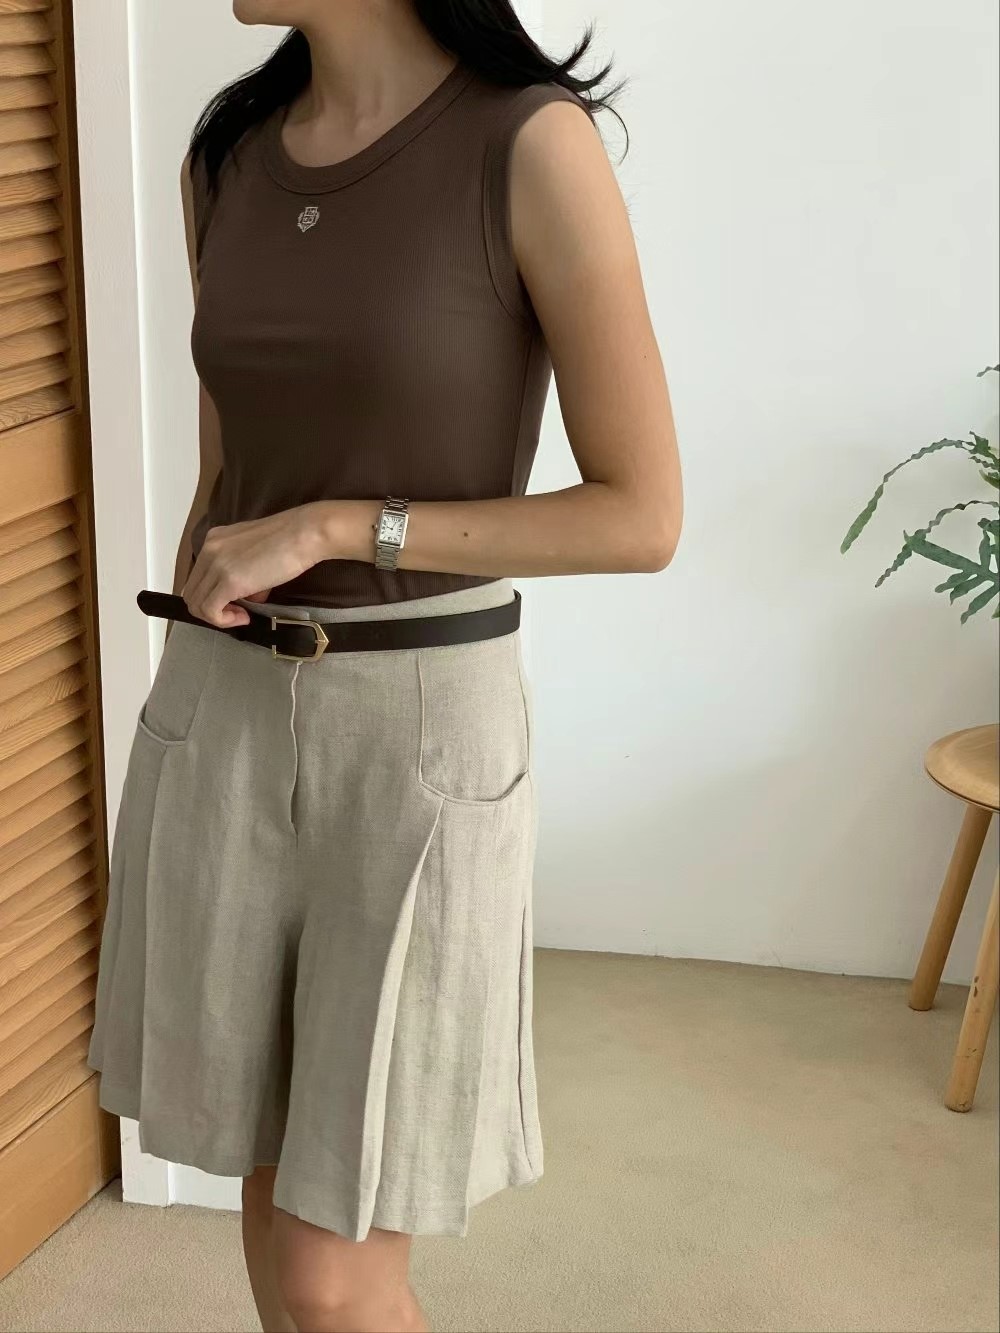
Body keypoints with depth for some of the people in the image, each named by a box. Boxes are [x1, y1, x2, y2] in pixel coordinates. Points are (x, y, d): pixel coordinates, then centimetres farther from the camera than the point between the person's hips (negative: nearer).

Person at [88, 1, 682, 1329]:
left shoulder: (536, 143, -14)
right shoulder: (228, 157, 4)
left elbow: (643, 517, -13)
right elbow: (229, 489, 12)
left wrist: (339, 527, -16)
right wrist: (178, 748, 16)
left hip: (425, 735, -5)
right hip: (227, 723, 6)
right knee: (271, 1175, 16)